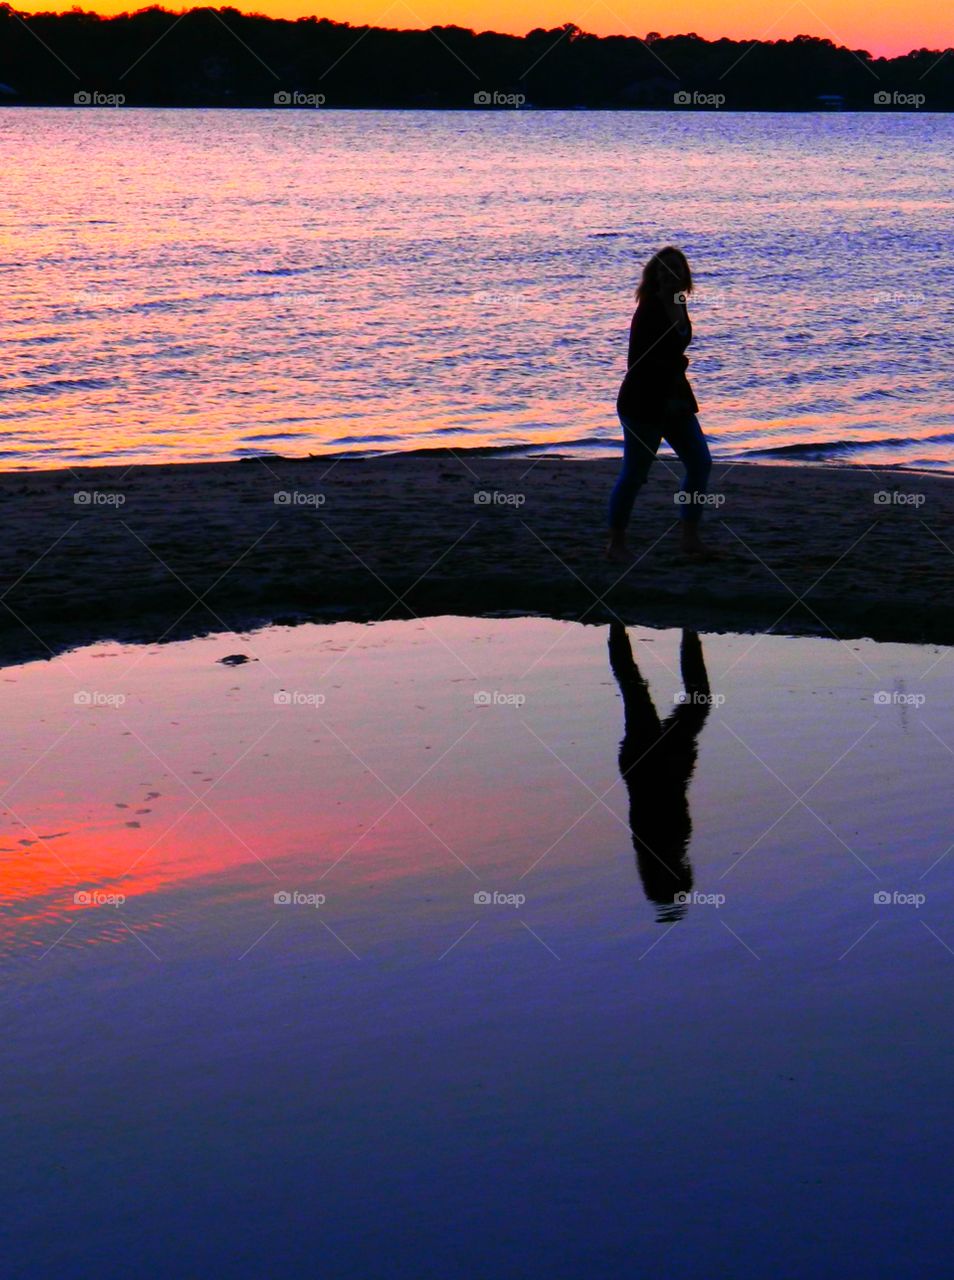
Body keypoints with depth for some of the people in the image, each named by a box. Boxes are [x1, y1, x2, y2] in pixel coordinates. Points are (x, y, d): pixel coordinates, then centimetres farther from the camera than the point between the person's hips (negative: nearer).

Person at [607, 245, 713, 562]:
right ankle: (616, 544, 10)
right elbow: (639, 361, -20)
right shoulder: (650, 309, -17)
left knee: (700, 463, 6)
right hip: (644, 403, -9)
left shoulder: (678, 306, 8)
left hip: (674, 399, 9)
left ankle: (690, 537, 14)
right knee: (634, 474, -1)